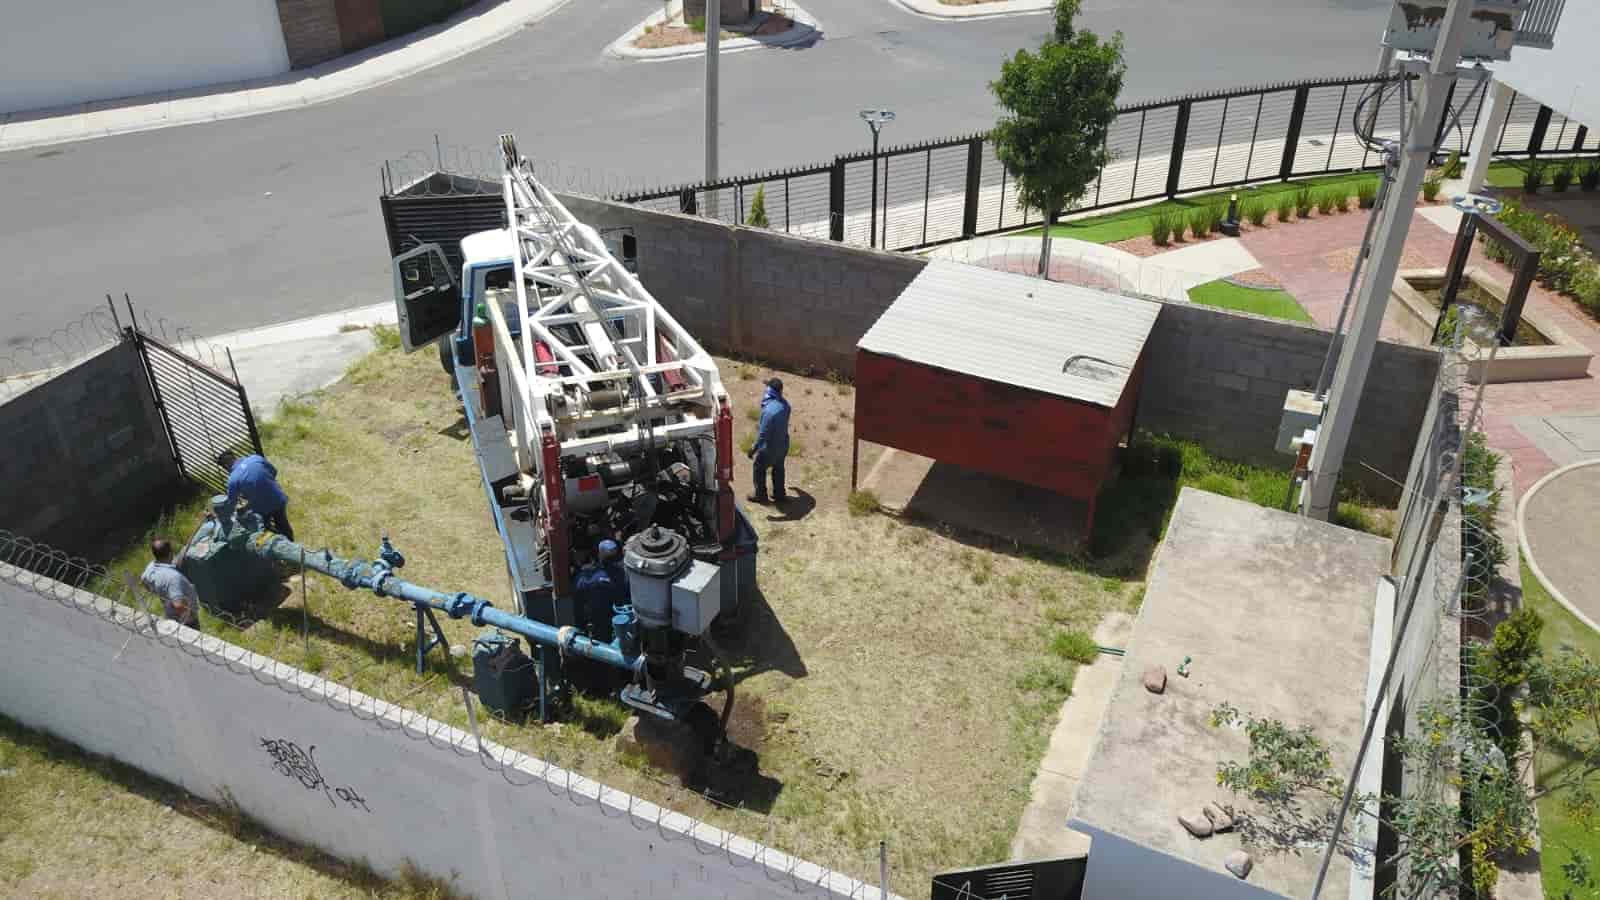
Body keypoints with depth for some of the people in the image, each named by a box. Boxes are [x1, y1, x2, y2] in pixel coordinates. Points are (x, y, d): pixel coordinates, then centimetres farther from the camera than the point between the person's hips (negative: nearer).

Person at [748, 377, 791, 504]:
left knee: (759, 469, 17)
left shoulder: (769, 410, -35)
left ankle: (760, 495, 32)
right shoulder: (785, 404, -9)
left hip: (770, 447, -7)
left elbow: (763, 434, -28)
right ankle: (779, 494, 41)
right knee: (778, 468, 26)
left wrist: (754, 449, -19)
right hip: (783, 445, 7)